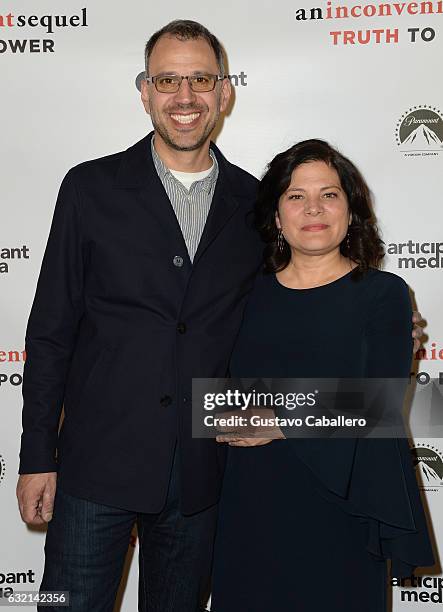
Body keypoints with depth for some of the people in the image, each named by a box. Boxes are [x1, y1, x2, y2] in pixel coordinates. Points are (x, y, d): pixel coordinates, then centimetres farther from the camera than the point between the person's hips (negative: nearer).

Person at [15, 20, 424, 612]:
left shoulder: (254, 202, 4)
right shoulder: (90, 187, -3)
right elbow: (51, 330, -1)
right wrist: (38, 457, -3)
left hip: (201, 476, 2)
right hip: (98, 463, -1)